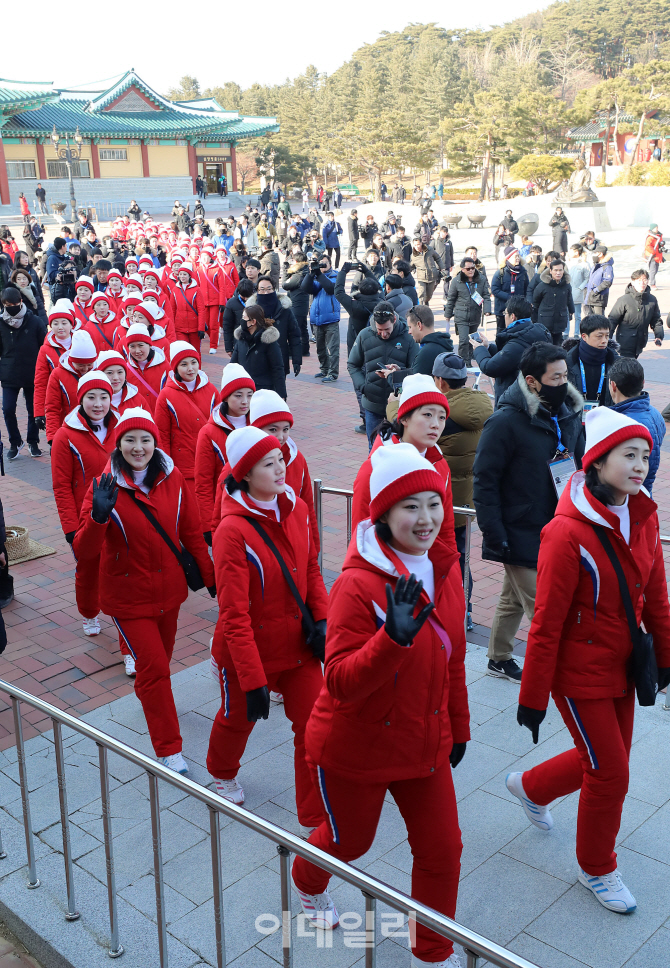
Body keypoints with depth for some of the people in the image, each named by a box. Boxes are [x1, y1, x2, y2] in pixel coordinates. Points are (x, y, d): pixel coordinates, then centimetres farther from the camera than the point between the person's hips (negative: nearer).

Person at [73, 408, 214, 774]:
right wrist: (98, 518, -41)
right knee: (153, 666, -3)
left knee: (161, 657, 21)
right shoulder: (106, 487, -17)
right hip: (128, 595, -4)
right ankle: (169, 750, 12)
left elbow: (191, 532, 4)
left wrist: (210, 576, 7)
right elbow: (84, 556, -23)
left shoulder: (172, 478, -8)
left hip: (169, 589, 4)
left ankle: (153, 699, 54)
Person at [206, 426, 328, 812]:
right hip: (250, 648, -4)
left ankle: (318, 819, 18)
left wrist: (322, 619, -5)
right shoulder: (233, 530, -25)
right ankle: (223, 773, 56)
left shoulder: (297, 508, -6)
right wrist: (254, 681, -25)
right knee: (239, 719, 22)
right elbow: (234, 616, -25)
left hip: (297, 642, 4)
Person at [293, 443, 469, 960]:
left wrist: (458, 726, 15)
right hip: (358, 748, -5)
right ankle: (309, 883, 56)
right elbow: (341, 682, -30)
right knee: (348, 840, 20)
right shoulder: (358, 584, -27)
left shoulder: (445, 570, -5)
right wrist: (393, 638, -45)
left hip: (426, 744, 5)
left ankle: (434, 951, 37)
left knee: (442, 850, 10)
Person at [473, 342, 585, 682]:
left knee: (514, 600, 21)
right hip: (520, 536, -7)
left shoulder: (569, 413, 3)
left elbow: (579, 465, 16)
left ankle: (499, 659, 37)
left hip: (556, 531, 7)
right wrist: (495, 536, -19)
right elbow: (485, 481, -17)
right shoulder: (506, 422, -19)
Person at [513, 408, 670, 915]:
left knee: (608, 758, 20)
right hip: (580, 673, -7)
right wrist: (532, 697, -14)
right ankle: (597, 869, 32)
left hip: (621, 666, 7)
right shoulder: (568, 533, -25)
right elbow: (547, 624, -20)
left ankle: (531, 787, 49)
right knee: (610, 774, 5)